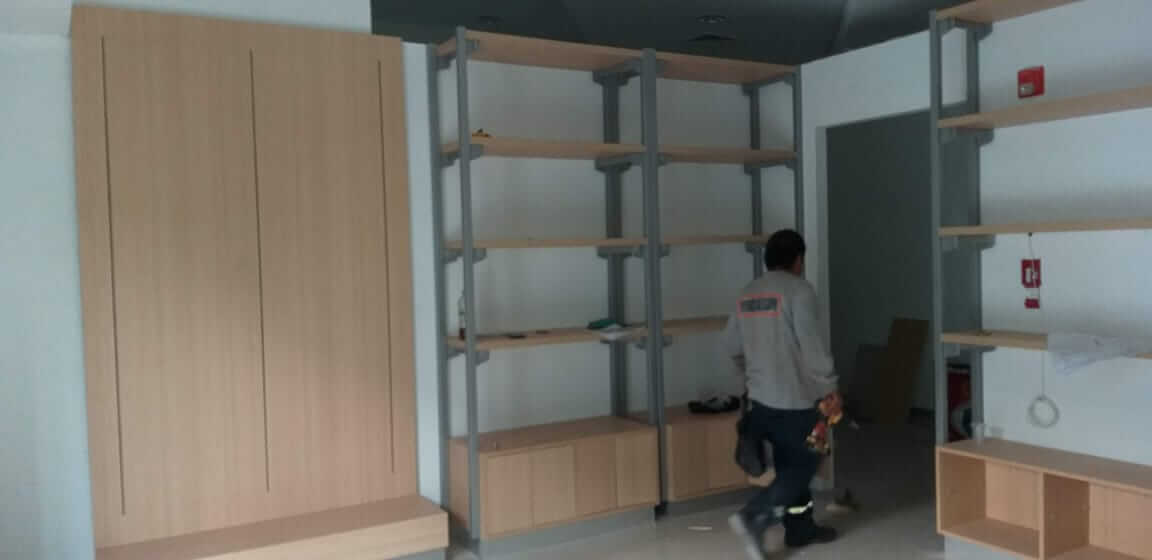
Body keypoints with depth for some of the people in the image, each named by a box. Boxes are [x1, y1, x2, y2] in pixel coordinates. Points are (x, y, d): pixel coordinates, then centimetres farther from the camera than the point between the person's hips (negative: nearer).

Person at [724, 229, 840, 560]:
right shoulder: (798, 289, -12)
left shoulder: (748, 294, 10)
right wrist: (829, 387, -9)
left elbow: (732, 346, 15)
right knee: (803, 465, 3)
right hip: (794, 398, -7)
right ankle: (754, 518, -10)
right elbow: (812, 345, -17)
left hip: (761, 397, 8)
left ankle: (800, 529, 26)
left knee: (790, 464, 18)